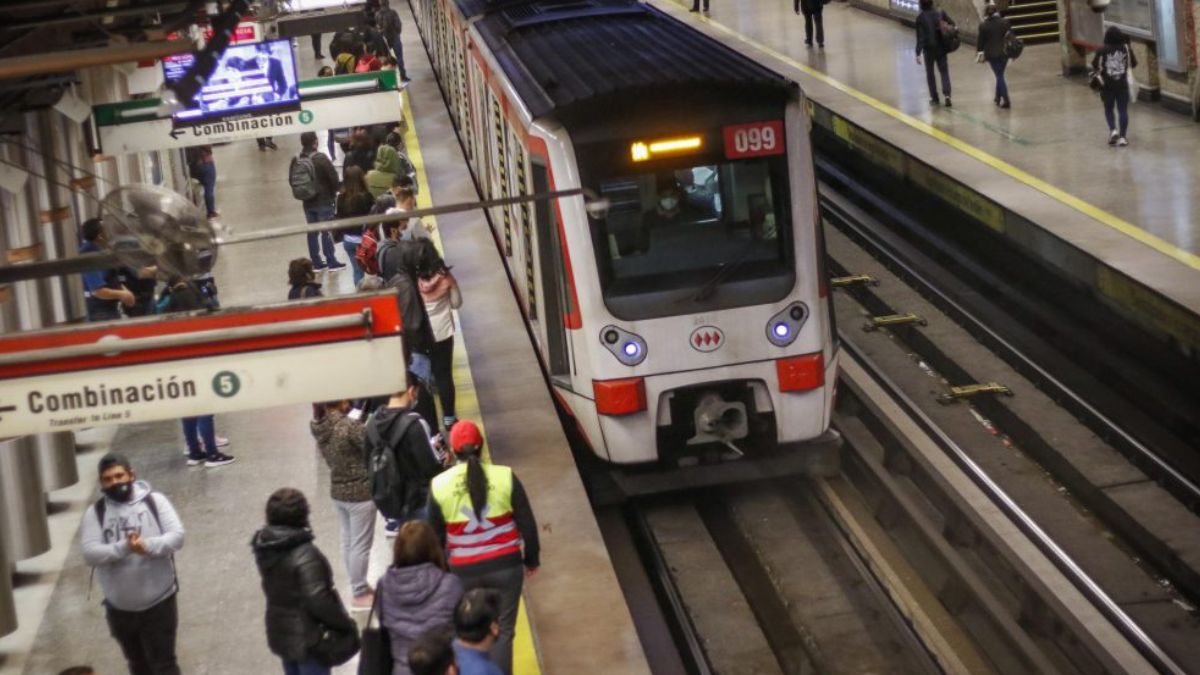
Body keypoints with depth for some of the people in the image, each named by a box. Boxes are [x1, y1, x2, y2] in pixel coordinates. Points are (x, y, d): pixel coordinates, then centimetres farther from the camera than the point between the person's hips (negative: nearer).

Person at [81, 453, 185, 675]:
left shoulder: (155, 501, -4)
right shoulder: (94, 513, -2)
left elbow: (177, 536, -13)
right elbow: (90, 553, -14)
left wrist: (148, 546, -32)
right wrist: (124, 547, -30)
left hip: (158, 601, -2)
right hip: (120, 607, 3)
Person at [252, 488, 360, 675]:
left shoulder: (265, 548, -4)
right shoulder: (305, 555, -28)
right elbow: (318, 600, -28)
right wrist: (346, 624, -15)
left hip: (280, 632, 8)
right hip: (308, 637, -8)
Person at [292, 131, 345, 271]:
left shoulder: (296, 160, -1)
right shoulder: (320, 158, -19)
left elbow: (291, 179, 4)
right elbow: (333, 176, -17)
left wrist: (303, 192, 13)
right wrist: (334, 191, 2)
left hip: (308, 202, 5)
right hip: (323, 201, -5)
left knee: (312, 232, 13)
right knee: (326, 231, 4)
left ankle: (316, 262, 19)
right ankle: (331, 261, 10)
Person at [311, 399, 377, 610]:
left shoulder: (319, 427, -2)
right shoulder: (350, 426, -26)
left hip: (337, 490, 8)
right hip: (360, 492, -8)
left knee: (348, 541, 19)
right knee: (361, 545, 4)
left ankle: (359, 586, 32)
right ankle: (360, 594, 13)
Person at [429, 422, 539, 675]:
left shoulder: (439, 486, -6)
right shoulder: (505, 477, -8)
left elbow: (436, 535, 4)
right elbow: (527, 523, -2)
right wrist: (531, 559, 12)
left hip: (464, 571, 1)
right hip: (505, 566, -1)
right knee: (502, 630, 7)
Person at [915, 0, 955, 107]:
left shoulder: (920, 18, -12)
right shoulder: (939, 13, -4)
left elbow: (920, 37, -15)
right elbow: (952, 23, 2)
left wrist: (918, 53, -14)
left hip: (929, 49, -2)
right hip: (941, 47, 2)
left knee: (930, 73, 14)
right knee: (944, 72, 6)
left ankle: (935, 97, 17)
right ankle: (947, 95, -13)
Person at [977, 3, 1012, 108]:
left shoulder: (983, 26, -9)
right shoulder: (1005, 22, -2)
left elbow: (981, 41, -4)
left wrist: (981, 53, 8)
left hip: (991, 54, -3)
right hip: (1004, 52, 3)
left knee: (999, 76, 2)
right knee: (1000, 75, 18)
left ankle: (1006, 100, -6)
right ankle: (998, 98, 28)